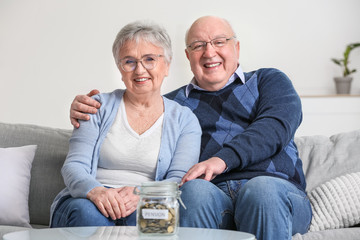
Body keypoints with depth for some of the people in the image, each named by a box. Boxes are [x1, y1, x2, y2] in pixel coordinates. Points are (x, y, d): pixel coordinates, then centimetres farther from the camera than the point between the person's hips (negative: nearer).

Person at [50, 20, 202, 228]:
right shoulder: (99, 107, 11)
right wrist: (95, 191, -24)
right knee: (85, 210, -34)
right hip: (90, 203, 1)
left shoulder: (184, 119, 11)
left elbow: (179, 179, -1)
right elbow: (74, 166, 0)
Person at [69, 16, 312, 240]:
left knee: (262, 189, -37)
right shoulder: (172, 103, 27)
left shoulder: (269, 81, 20)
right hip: (211, 194, 1)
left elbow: (277, 126, 0)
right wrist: (85, 109, 5)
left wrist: (224, 159, -18)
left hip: (277, 188, -1)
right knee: (195, 189, -34)